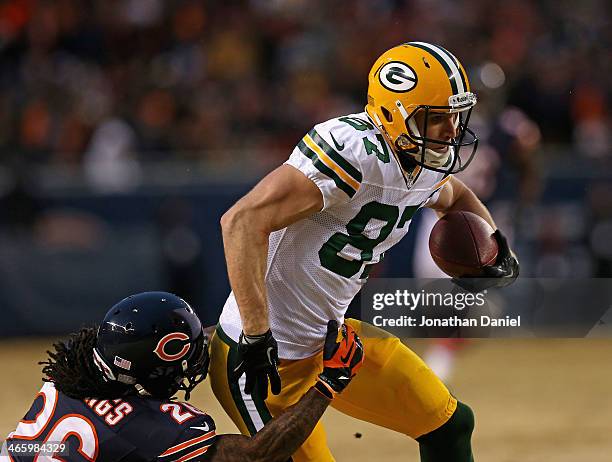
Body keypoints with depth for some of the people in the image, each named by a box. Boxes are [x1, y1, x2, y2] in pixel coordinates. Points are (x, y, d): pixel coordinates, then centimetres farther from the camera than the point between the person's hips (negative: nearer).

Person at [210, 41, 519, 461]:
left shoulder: (425, 166, 2)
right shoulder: (354, 152, -28)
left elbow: (454, 197, 29)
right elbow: (244, 221, -35)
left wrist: (495, 244, 8)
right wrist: (256, 335, -35)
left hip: (327, 338, 10)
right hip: (266, 354, -10)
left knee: (449, 425, 15)